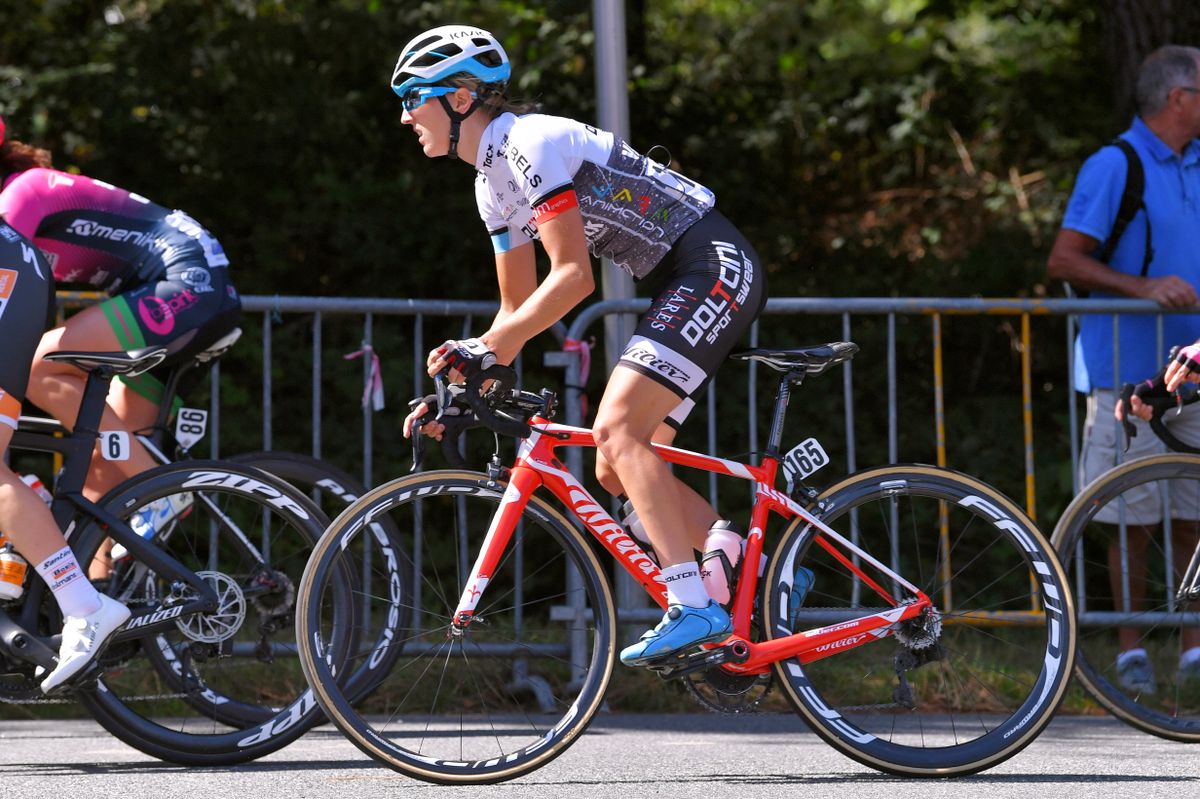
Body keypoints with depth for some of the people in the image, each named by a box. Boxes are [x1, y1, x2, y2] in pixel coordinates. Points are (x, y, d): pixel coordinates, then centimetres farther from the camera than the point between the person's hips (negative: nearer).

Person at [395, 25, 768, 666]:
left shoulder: (531, 143, -16)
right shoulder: (493, 182, 14)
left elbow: (574, 277, -22)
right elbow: (518, 310, 18)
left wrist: (483, 347, -26)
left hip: (716, 266, -10)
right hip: (682, 285, 10)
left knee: (616, 427, -23)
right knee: (616, 472, 5)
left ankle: (693, 608, -27)